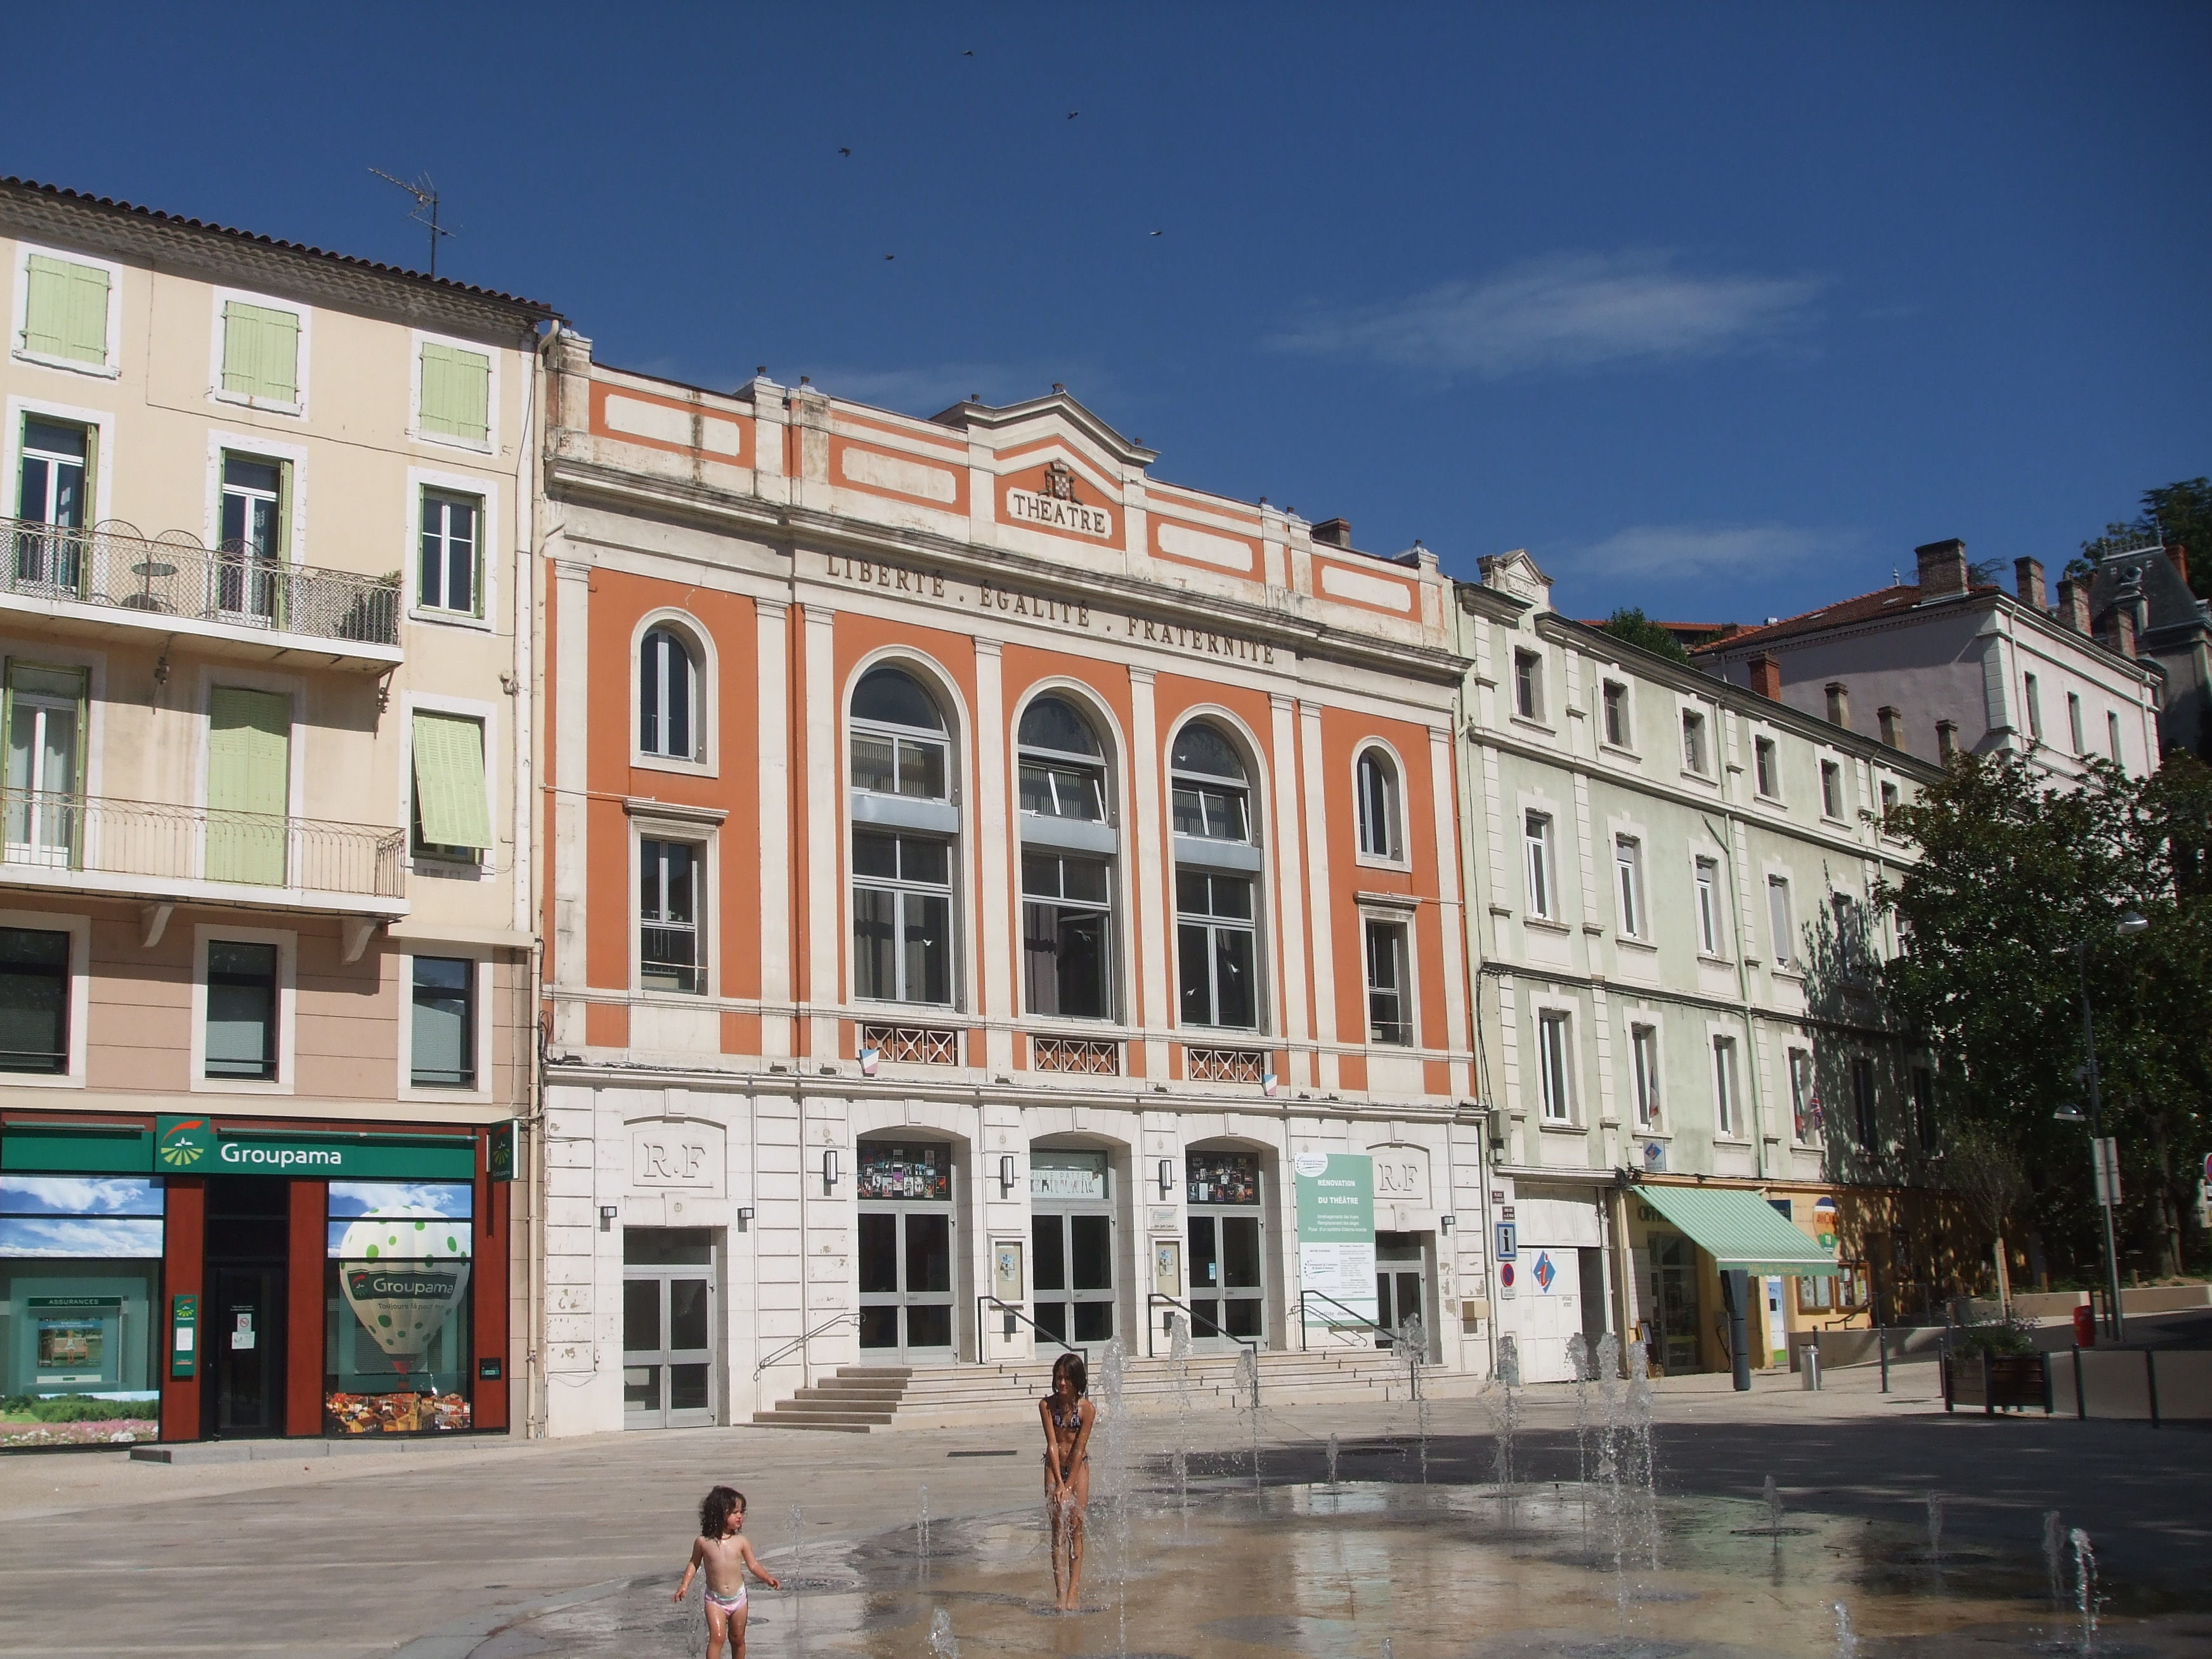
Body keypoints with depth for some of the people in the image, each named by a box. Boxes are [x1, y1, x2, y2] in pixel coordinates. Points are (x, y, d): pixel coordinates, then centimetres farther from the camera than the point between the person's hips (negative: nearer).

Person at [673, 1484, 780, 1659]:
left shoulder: (742, 1542, -7)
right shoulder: (703, 1542, -10)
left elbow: (753, 1565, 1)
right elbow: (694, 1563, 6)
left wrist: (767, 1579, -13)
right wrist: (685, 1585, -2)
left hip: (738, 1597, 2)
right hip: (715, 1600, -2)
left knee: (737, 1639, 14)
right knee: (717, 1637, -16)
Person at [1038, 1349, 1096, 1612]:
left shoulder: (1087, 1408, -15)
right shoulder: (1047, 1405, -13)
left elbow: (1079, 1449, -16)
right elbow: (1052, 1445, -15)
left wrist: (1069, 1486, -18)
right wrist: (1059, 1483, -20)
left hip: (1078, 1466, -1)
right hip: (1055, 1466, 1)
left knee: (1076, 1526, -3)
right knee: (1058, 1528, -3)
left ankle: (1074, 1591, -2)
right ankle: (1060, 1592, -6)